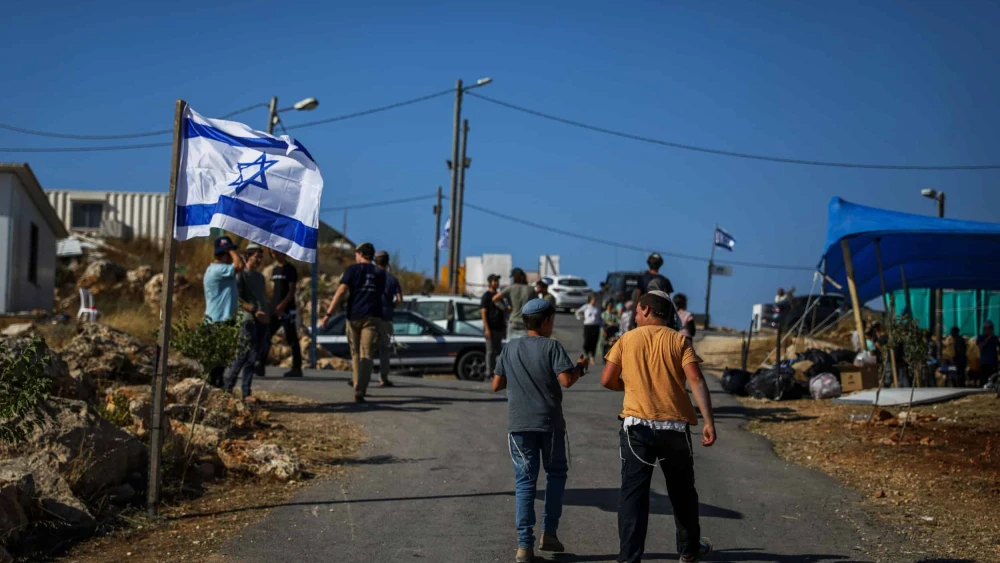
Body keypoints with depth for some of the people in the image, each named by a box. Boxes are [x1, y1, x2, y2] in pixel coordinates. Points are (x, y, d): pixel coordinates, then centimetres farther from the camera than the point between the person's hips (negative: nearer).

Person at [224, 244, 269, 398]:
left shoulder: (260, 276, 21)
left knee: (252, 358, 6)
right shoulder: (241, 275, -2)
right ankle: (228, 387, -1)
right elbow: (237, 299, -10)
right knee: (242, 355, -11)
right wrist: (255, 310, -16)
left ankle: (246, 392, 8)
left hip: (262, 322, 7)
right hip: (248, 321, -7)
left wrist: (268, 318, 14)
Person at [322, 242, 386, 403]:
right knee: (367, 355, -5)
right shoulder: (380, 273, 12)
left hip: (354, 316, -1)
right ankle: (360, 391, -17)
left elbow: (341, 291, -8)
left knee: (355, 353, 16)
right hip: (373, 317, 1)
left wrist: (329, 313, -10)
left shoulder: (353, 269, 1)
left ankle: (358, 384, 25)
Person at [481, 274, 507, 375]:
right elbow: (483, 313, -10)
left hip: (499, 328, 7)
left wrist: (505, 327, 15)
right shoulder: (486, 296, -3)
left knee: (498, 350, 8)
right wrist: (486, 328, -18)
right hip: (491, 328, -7)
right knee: (490, 351, -6)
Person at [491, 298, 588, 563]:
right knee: (556, 474, 17)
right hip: (549, 422, -2)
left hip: (519, 423, 3)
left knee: (525, 481, 4)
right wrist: (580, 367, 2)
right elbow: (566, 380, -16)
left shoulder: (510, 348, 7)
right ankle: (549, 531, 12)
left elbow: (496, 385, 9)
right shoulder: (552, 347, -5)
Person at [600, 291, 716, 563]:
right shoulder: (679, 340, 2)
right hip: (674, 426, 1)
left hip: (636, 425, -1)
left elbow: (607, 380, 3)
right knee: (682, 491, 17)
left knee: (633, 492, 0)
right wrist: (709, 422, -12)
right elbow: (696, 381, -9)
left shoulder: (627, 339, 4)